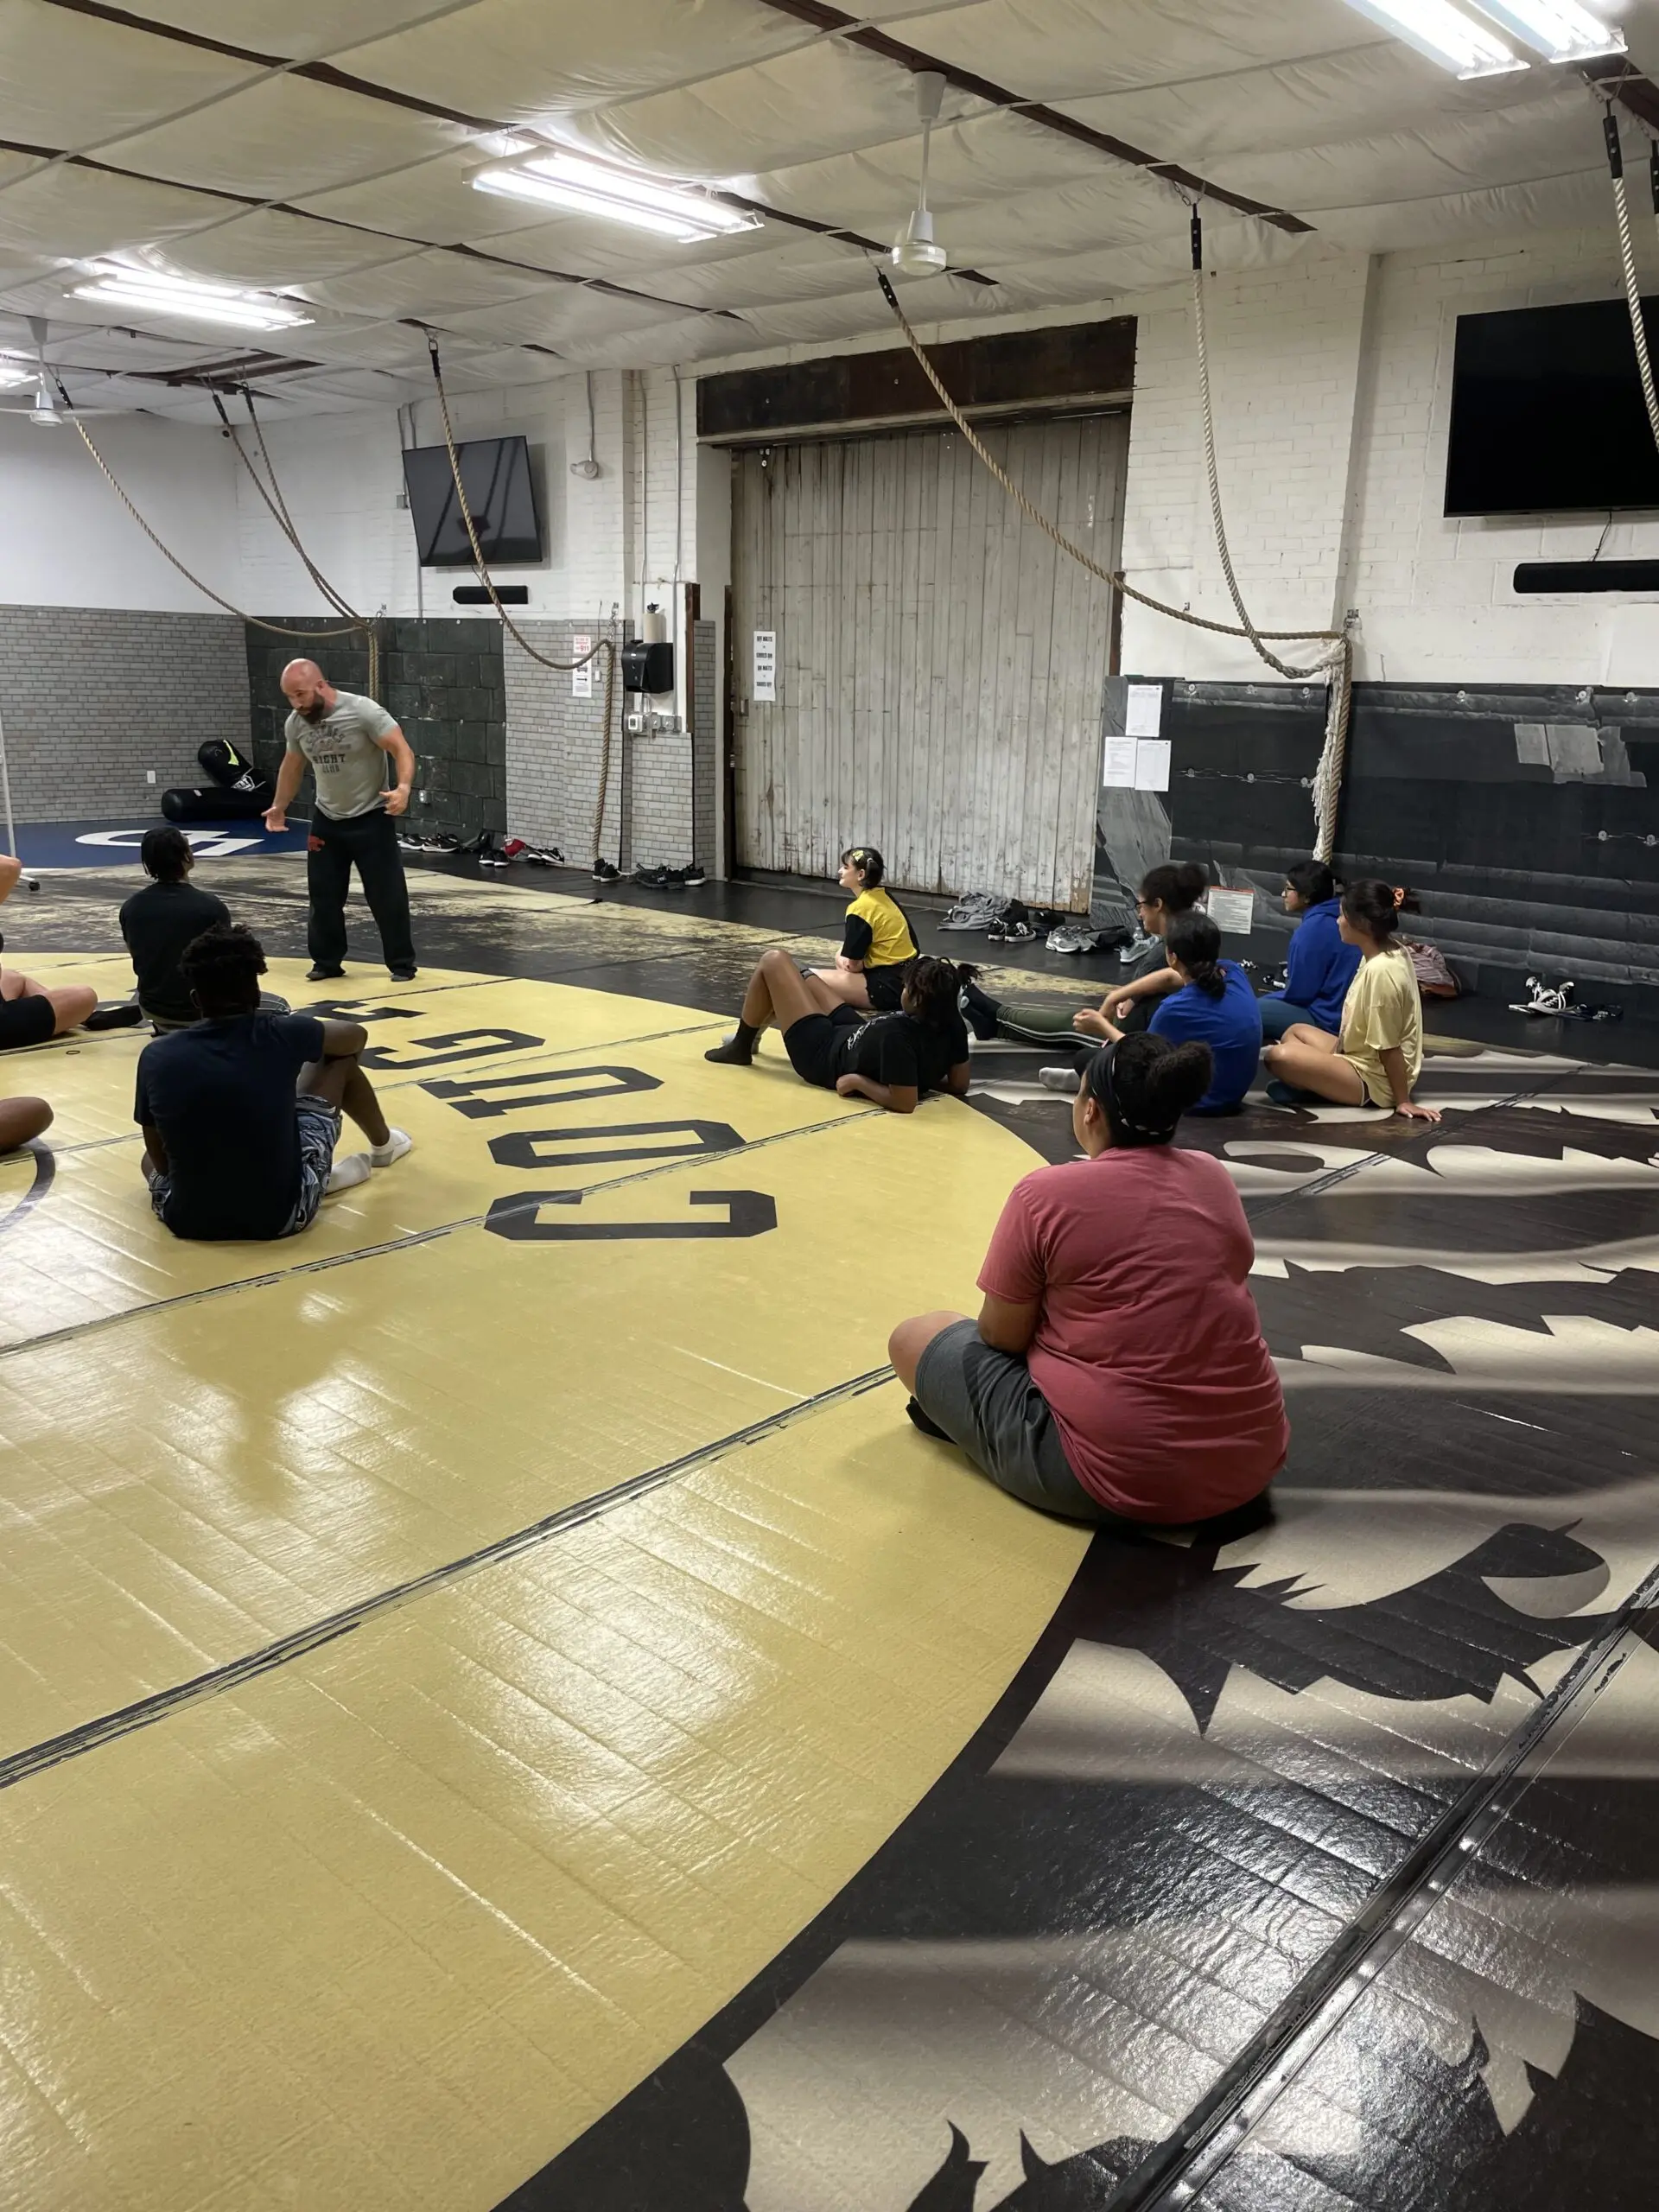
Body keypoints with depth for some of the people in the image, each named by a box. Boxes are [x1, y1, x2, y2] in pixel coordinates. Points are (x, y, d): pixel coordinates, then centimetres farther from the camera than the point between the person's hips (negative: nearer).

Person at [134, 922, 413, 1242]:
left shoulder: (155, 1057, -7)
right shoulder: (281, 1035, -10)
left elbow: (159, 1159, 5)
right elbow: (357, 1036, 12)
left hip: (187, 1219, 1)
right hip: (283, 1215, -1)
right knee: (339, 1060, 15)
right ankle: (383, 1145, 46)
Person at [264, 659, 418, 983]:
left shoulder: (364, 712, -21)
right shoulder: (296, 723, -2)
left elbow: (402, 750, -23)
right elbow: (292, 765, 15)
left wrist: (403, 788, -39)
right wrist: (279, 806, 18)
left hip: (371, 818, -5)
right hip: (327, 820, 6)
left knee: (388, 895, -2)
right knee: (323, 895, 10)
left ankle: (402, 964, 10)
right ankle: (327, 962, 23)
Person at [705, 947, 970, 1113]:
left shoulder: (898, 1034, -41)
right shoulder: (952, 1024, -20)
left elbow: (903, 1102, -42)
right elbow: (959, 1085, -8)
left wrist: (857, 1081, -28)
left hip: (822, 1054, -8)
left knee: (774, 961, 2)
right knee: (803, 978, 29)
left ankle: (740, 1048, 24)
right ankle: (749, 1036, 55)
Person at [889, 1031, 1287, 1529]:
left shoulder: (1046, 1193, -11)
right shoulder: (1215, 1177, 6)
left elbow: (1002, 1338, -4)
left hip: (1118, 1474, -6)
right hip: (1252, 1459, 6)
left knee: (913, 1339, 10)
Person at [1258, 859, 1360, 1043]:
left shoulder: (1313, 929, -19)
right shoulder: (1335, 918, 8)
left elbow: (1299, 993, -13)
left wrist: (1265, 1000, 3)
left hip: (1327, 1019, -10)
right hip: (1344, 1010, 10)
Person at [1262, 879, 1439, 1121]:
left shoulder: (1380, 970, -28)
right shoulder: (1393, 952, 2)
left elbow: (1388, 1047, -23)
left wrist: (1402, 1101, -19)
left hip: (1375, 1081, -10)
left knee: (1278, 1056, -25)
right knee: (1296, 1031, 25)